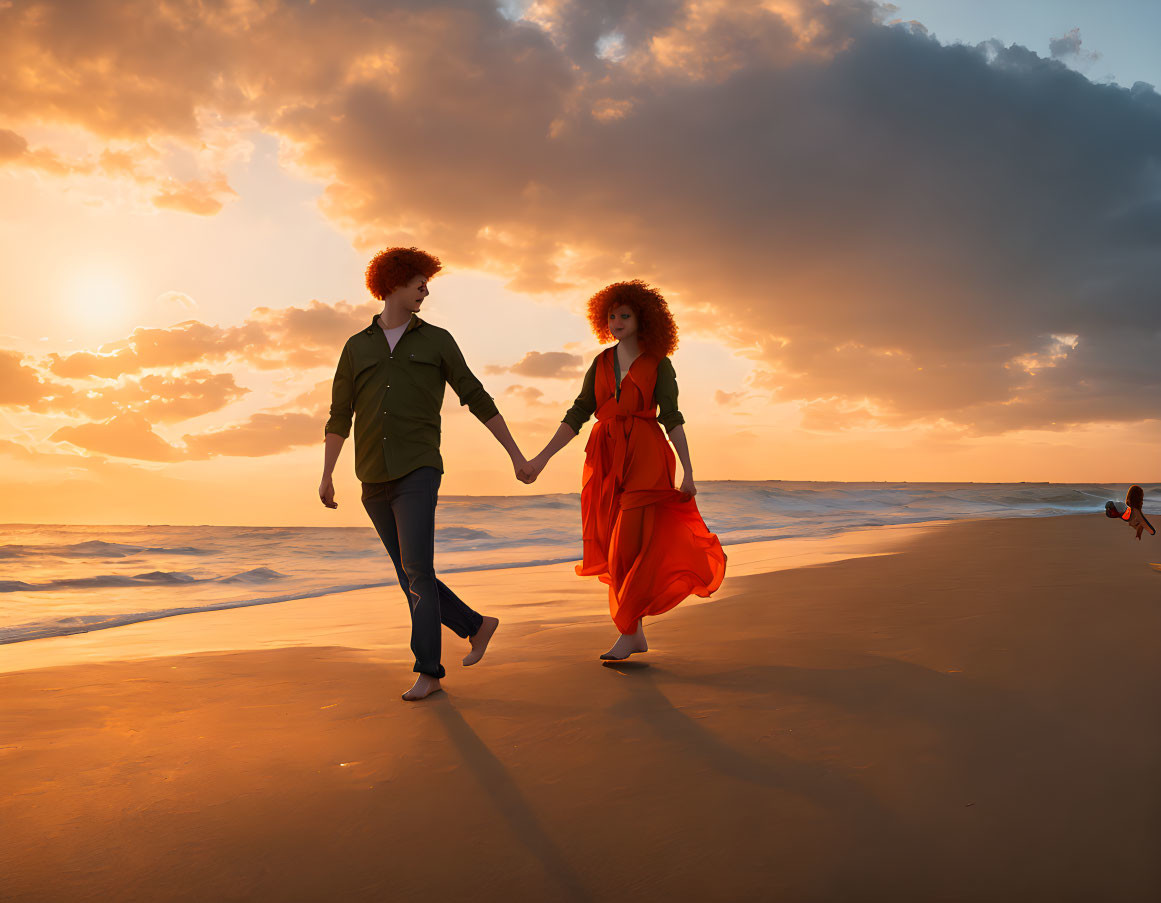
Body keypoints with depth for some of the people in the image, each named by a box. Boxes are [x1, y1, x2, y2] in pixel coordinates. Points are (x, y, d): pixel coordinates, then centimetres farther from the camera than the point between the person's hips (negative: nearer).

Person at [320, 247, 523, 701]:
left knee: (417, 571, -14)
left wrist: (515, 452, 6)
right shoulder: (356, 347, 14)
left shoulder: (436, 340, 9)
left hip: (418, 472, -4)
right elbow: (339, 417, 12)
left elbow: (478, 399, 9)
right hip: (375, 481, 4)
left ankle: (428, 672, -5)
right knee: (411, 578, 8)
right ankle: (476, 626, 26)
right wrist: (326, 476, 2)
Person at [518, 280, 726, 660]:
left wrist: (688, 471, -12)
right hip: (605, 458, 4)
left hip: (645, 456, -4)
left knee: (631, 544, -11)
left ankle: (628, 633, -1)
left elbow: (671, 417, -3)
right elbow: (578, 414, 11)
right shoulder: (601, 363, 14)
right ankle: (637, 635, 16)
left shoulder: (658, 363, 4)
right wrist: (541, 459, 3)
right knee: (614, 547, 5)